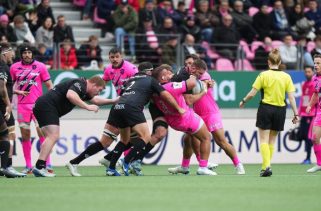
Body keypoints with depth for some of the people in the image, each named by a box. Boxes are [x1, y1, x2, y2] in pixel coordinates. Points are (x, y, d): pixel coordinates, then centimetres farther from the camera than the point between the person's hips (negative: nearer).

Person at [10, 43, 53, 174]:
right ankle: (28, 166, 9)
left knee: (42, 133, -11)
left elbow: (49, 86, 4)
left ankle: (47, 163, -9)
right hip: (22, 105, 2)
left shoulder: (40, 66, 2)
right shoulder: (14, 68, 7)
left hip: (38, 104, -2)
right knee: (25, 136, 3)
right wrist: (17, 91, -5)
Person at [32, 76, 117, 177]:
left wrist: (113, 101, 36)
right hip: (47, 105, -11)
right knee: (53, 136, -18)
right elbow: (70, 95, -30)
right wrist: (87, 106, -26)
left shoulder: (83, 90, 21)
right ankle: (39, 167, -27)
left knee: (51, 137, 12)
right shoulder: (80, 84, -11)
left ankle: (40, 168, 7)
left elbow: (95, 100, 38)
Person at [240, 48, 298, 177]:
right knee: (272, 140, 15)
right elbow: (291, 97, -4)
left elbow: (252, 94, -8)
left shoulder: (263, 75, -8)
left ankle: (266, 166, -16)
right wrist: (295, 113, 2)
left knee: (264, 140, 1)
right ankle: (266, 166, 16)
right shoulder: (286, 77, -1)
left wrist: (243, 101, 10)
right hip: (280, 110, 3)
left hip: (265, 108, -3)